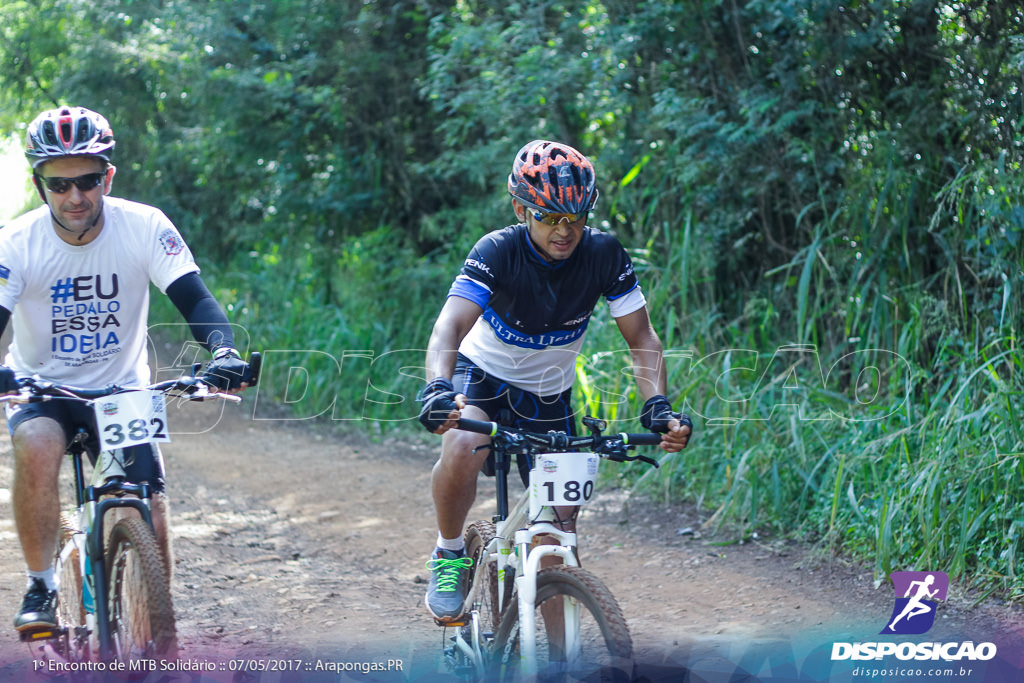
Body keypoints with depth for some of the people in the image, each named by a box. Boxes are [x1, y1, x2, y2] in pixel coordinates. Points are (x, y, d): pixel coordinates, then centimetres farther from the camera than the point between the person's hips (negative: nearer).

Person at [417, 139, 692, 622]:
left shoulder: (604, 255, -20)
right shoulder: (498, 252, -28)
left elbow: (642, 339, -17)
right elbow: (450, 326, -41)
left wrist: (658, 406, -34)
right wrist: (437, 389, -60)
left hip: (549, 392, 3)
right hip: (483, 373, -3)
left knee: (561, 521, -2)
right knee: (463, 448, -35)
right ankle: (449, 555, -9)